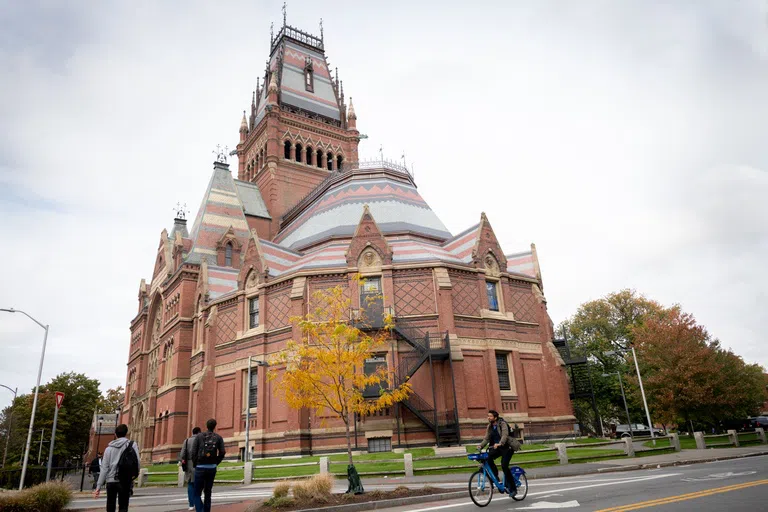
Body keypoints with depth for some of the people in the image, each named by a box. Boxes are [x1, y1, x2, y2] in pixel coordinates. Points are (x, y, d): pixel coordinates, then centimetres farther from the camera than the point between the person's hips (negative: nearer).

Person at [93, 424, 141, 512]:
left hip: (110, 481, 2)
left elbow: (104, 468, 4)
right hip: (125, 481, -2)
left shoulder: (109, 448, 9)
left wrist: (99, 486, 6)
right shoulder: (132, 445, 1)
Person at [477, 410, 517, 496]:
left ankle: (513, 488, -3)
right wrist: (481, 445, -17)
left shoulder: (502, 424, -13)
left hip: (506, 447, -6)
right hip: (496, 447, 6)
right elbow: (486, 438, 2)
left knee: (504, 466, -18)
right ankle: (495, 476, -3)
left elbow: (505, 435, -28)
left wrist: (500, 443, -46)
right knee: (488, 458, -22)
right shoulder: (489, 427, 7)